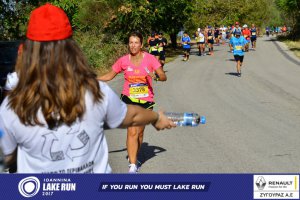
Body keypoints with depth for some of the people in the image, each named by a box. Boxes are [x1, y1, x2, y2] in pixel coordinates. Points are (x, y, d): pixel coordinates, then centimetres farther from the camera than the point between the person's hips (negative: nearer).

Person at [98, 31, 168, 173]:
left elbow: (163, 76, -8)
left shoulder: (149, 59, -6)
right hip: (129, 99, -1)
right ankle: (132, 166, -14)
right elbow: (109, 76, 10)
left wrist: (155, 76, -30)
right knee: (132, 132, -14)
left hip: (146, 100, 1)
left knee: (140, 132, 13)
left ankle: (134, 158, 36)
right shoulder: (123, 60, -2)